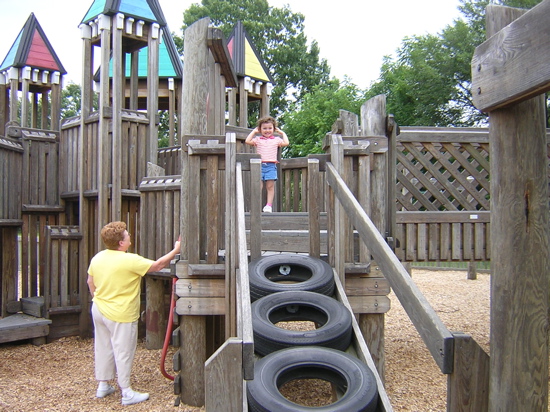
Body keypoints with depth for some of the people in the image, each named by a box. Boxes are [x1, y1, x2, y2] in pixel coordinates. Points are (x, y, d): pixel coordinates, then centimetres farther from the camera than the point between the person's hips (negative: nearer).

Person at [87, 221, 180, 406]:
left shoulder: (97, 258, 1)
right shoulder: (129, 260, -22)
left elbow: (90, 282, 13)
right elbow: (157, 265, -17)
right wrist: (175, 251, -7)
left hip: (99, 309, 8)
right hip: (120, 314, -8)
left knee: (103, 348, 18)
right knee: (123, 352, 2)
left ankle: (103, 385, 32)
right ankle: (127, 393, 12)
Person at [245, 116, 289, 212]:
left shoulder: (276, 139, 13)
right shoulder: (257, 139, 12)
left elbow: (286, 143, 3)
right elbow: (247, 141, 1)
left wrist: (282, 133, 13)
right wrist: (253, 132, 9)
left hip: (271, 165, 0)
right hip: (260, 165, 0)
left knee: (270, 186, -3)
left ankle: (269, 205, 0)